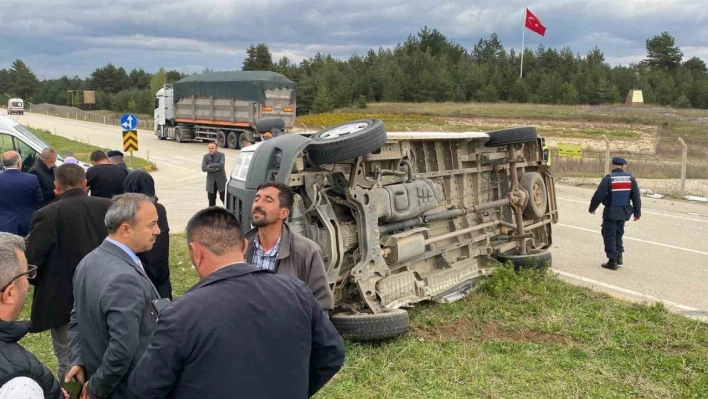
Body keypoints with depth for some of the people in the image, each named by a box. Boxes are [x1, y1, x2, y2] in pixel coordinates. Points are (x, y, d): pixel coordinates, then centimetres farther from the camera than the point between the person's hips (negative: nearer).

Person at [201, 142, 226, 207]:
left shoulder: (221, 155, -5)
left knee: (224, 198, 3)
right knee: (211, 200, 5)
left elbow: (221, 164, -23)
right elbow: (203, 168, -11)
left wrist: (210, 165, -16)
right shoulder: (205, 156, 1)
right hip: (211, 181, 2)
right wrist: (214, 169, -17)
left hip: (221, 180, -2)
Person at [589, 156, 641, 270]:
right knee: (618, 233, 22)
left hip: (611, 212, -5)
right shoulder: (630, 178, 0)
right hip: (624, 212, 5)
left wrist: (592, 208, 2)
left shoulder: (608, 179, -13)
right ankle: (619, 256, 20)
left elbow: (599, 195, -13)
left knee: (609, 236, 4)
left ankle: (612, 261, 3)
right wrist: (637, 212, 12)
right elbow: (636, 196, 3)